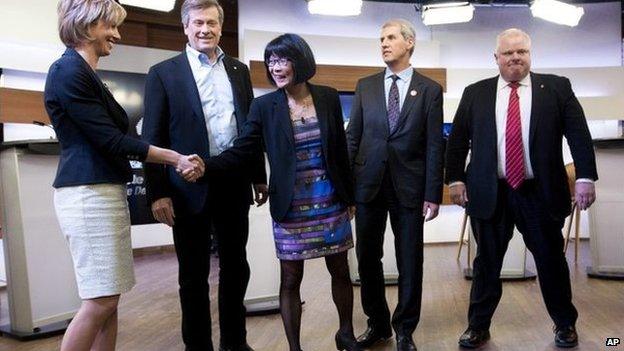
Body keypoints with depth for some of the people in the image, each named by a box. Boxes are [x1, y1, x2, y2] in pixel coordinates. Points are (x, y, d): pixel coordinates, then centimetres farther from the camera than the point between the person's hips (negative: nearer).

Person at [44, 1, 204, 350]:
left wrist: (173, 160, 15)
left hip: (105, 191, 10)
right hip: (88, 194, -9)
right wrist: (176, 158, -11)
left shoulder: (86, 73, 18)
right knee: (101, 300, -6)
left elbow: (111, 139, 17)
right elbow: (110, 139, -15)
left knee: (109, 298, 10)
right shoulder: (69, 71, -11)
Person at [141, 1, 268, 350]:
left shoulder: (239, 70, 12)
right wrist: (158, 192, -10)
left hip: (234, 184, 4)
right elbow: (153, 137, -4)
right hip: (191, 187, -4)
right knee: (194, 275, 8)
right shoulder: (163, 73, 0)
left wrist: (260, 177, 11)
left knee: (236, 267, 14)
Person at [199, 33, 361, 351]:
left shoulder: (328, 97, 1)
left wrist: (349, 197, 9)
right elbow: (241, 151, -8)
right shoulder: (264, 106, -4)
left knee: (340, 271, 14)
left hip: (331, 203, 2)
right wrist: (205, 165, -26)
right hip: (290, 207, -2)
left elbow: (340, 150, 6)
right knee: (291, 279, 5)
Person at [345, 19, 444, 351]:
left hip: (409, 186, -2)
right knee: (367, 259, 10)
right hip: (368, 185, 2)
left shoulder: (429, 89, 3)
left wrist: (433, 194, -6)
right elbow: (352, 137, 7)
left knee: (410, 262, 7)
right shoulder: (365, 86, 9)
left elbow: (434, 146, -1)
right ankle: (378, 324, 29)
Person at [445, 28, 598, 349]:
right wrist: (455, 179, 1)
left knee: (552, 261, 12)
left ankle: (565, 324, 35)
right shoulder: (475, 93, 6)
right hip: (490, 193, 1)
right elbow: (457, 140, 8)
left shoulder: (556, 87, 4)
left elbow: (579, 134, -2)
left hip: (541, 192, 0)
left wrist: (585, 177, -11)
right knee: (486, 263, 10)